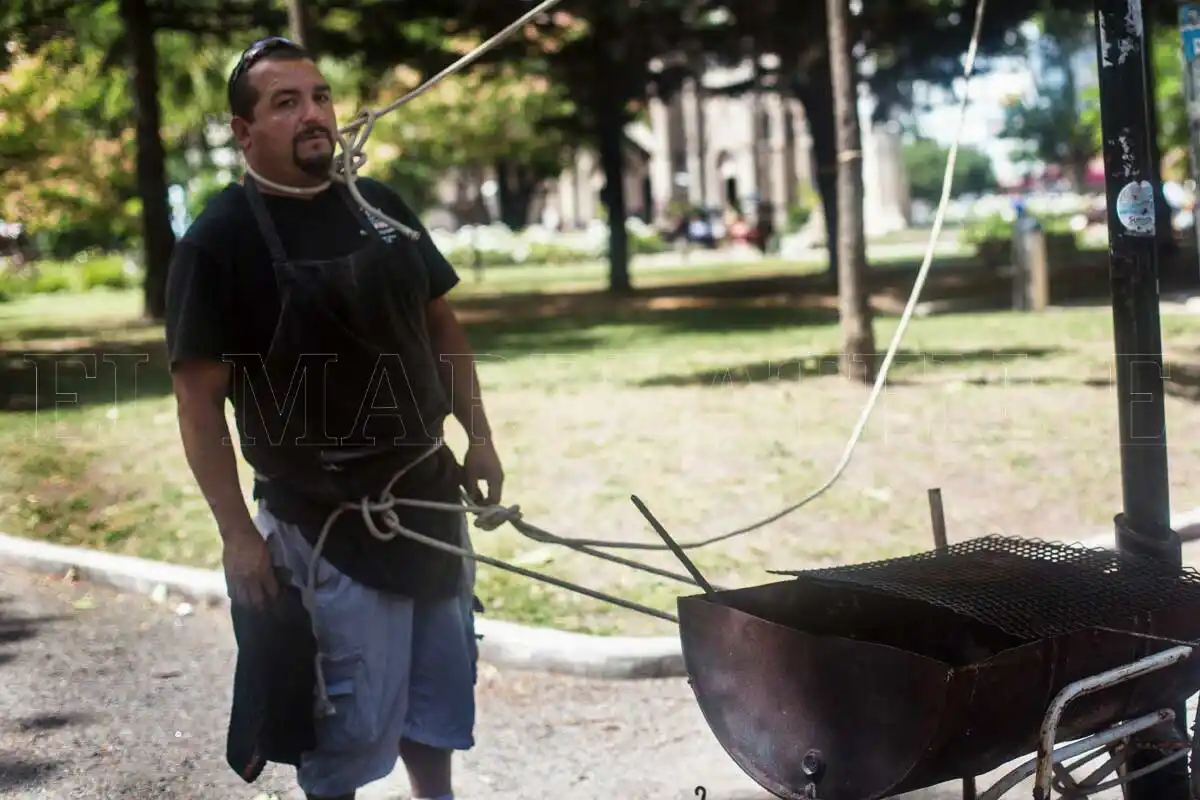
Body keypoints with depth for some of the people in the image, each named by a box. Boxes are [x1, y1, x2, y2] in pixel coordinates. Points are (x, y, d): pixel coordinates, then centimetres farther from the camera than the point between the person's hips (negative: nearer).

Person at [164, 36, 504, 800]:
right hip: (323, 521, -6)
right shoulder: (220, 239, -15)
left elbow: (441, 324, 13)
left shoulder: (382, 206, 3)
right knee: (347, 723, 5)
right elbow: (199, 397, -16)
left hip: (429, 496, 6)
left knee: (439, 691, 19)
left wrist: (479, 439, 7)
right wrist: (239, 535, -20)